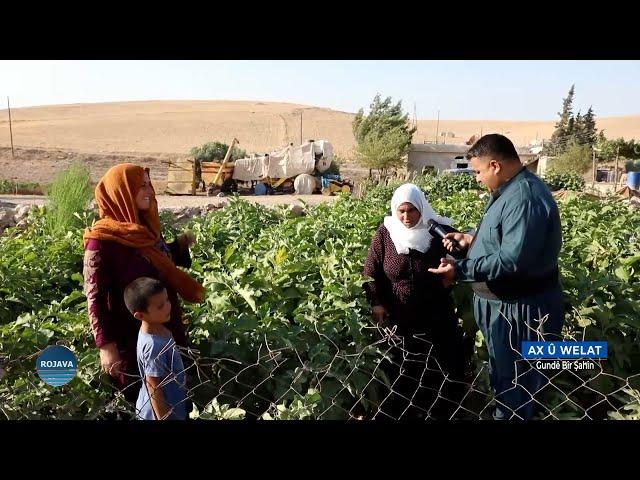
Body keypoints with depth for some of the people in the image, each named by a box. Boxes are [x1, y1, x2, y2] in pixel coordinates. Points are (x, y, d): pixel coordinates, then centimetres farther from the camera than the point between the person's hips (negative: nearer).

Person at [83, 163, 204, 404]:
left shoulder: (145, 226, 2)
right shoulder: (103, 240, -18)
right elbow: (95, 298, -18)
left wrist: (180, 246, 0)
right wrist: (106, 345, -22)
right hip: (131, 337, -7)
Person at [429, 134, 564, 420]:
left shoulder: (525, 198, -27)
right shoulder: (511, 190, 8)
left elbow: (511, 260, -33)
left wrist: (460, 270, -28)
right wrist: (473, 240, 5)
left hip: (520, 310, -10)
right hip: (505, 303, 11)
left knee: (515, 385, 8)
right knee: (503, 377, 26)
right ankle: (506, 412, 44)